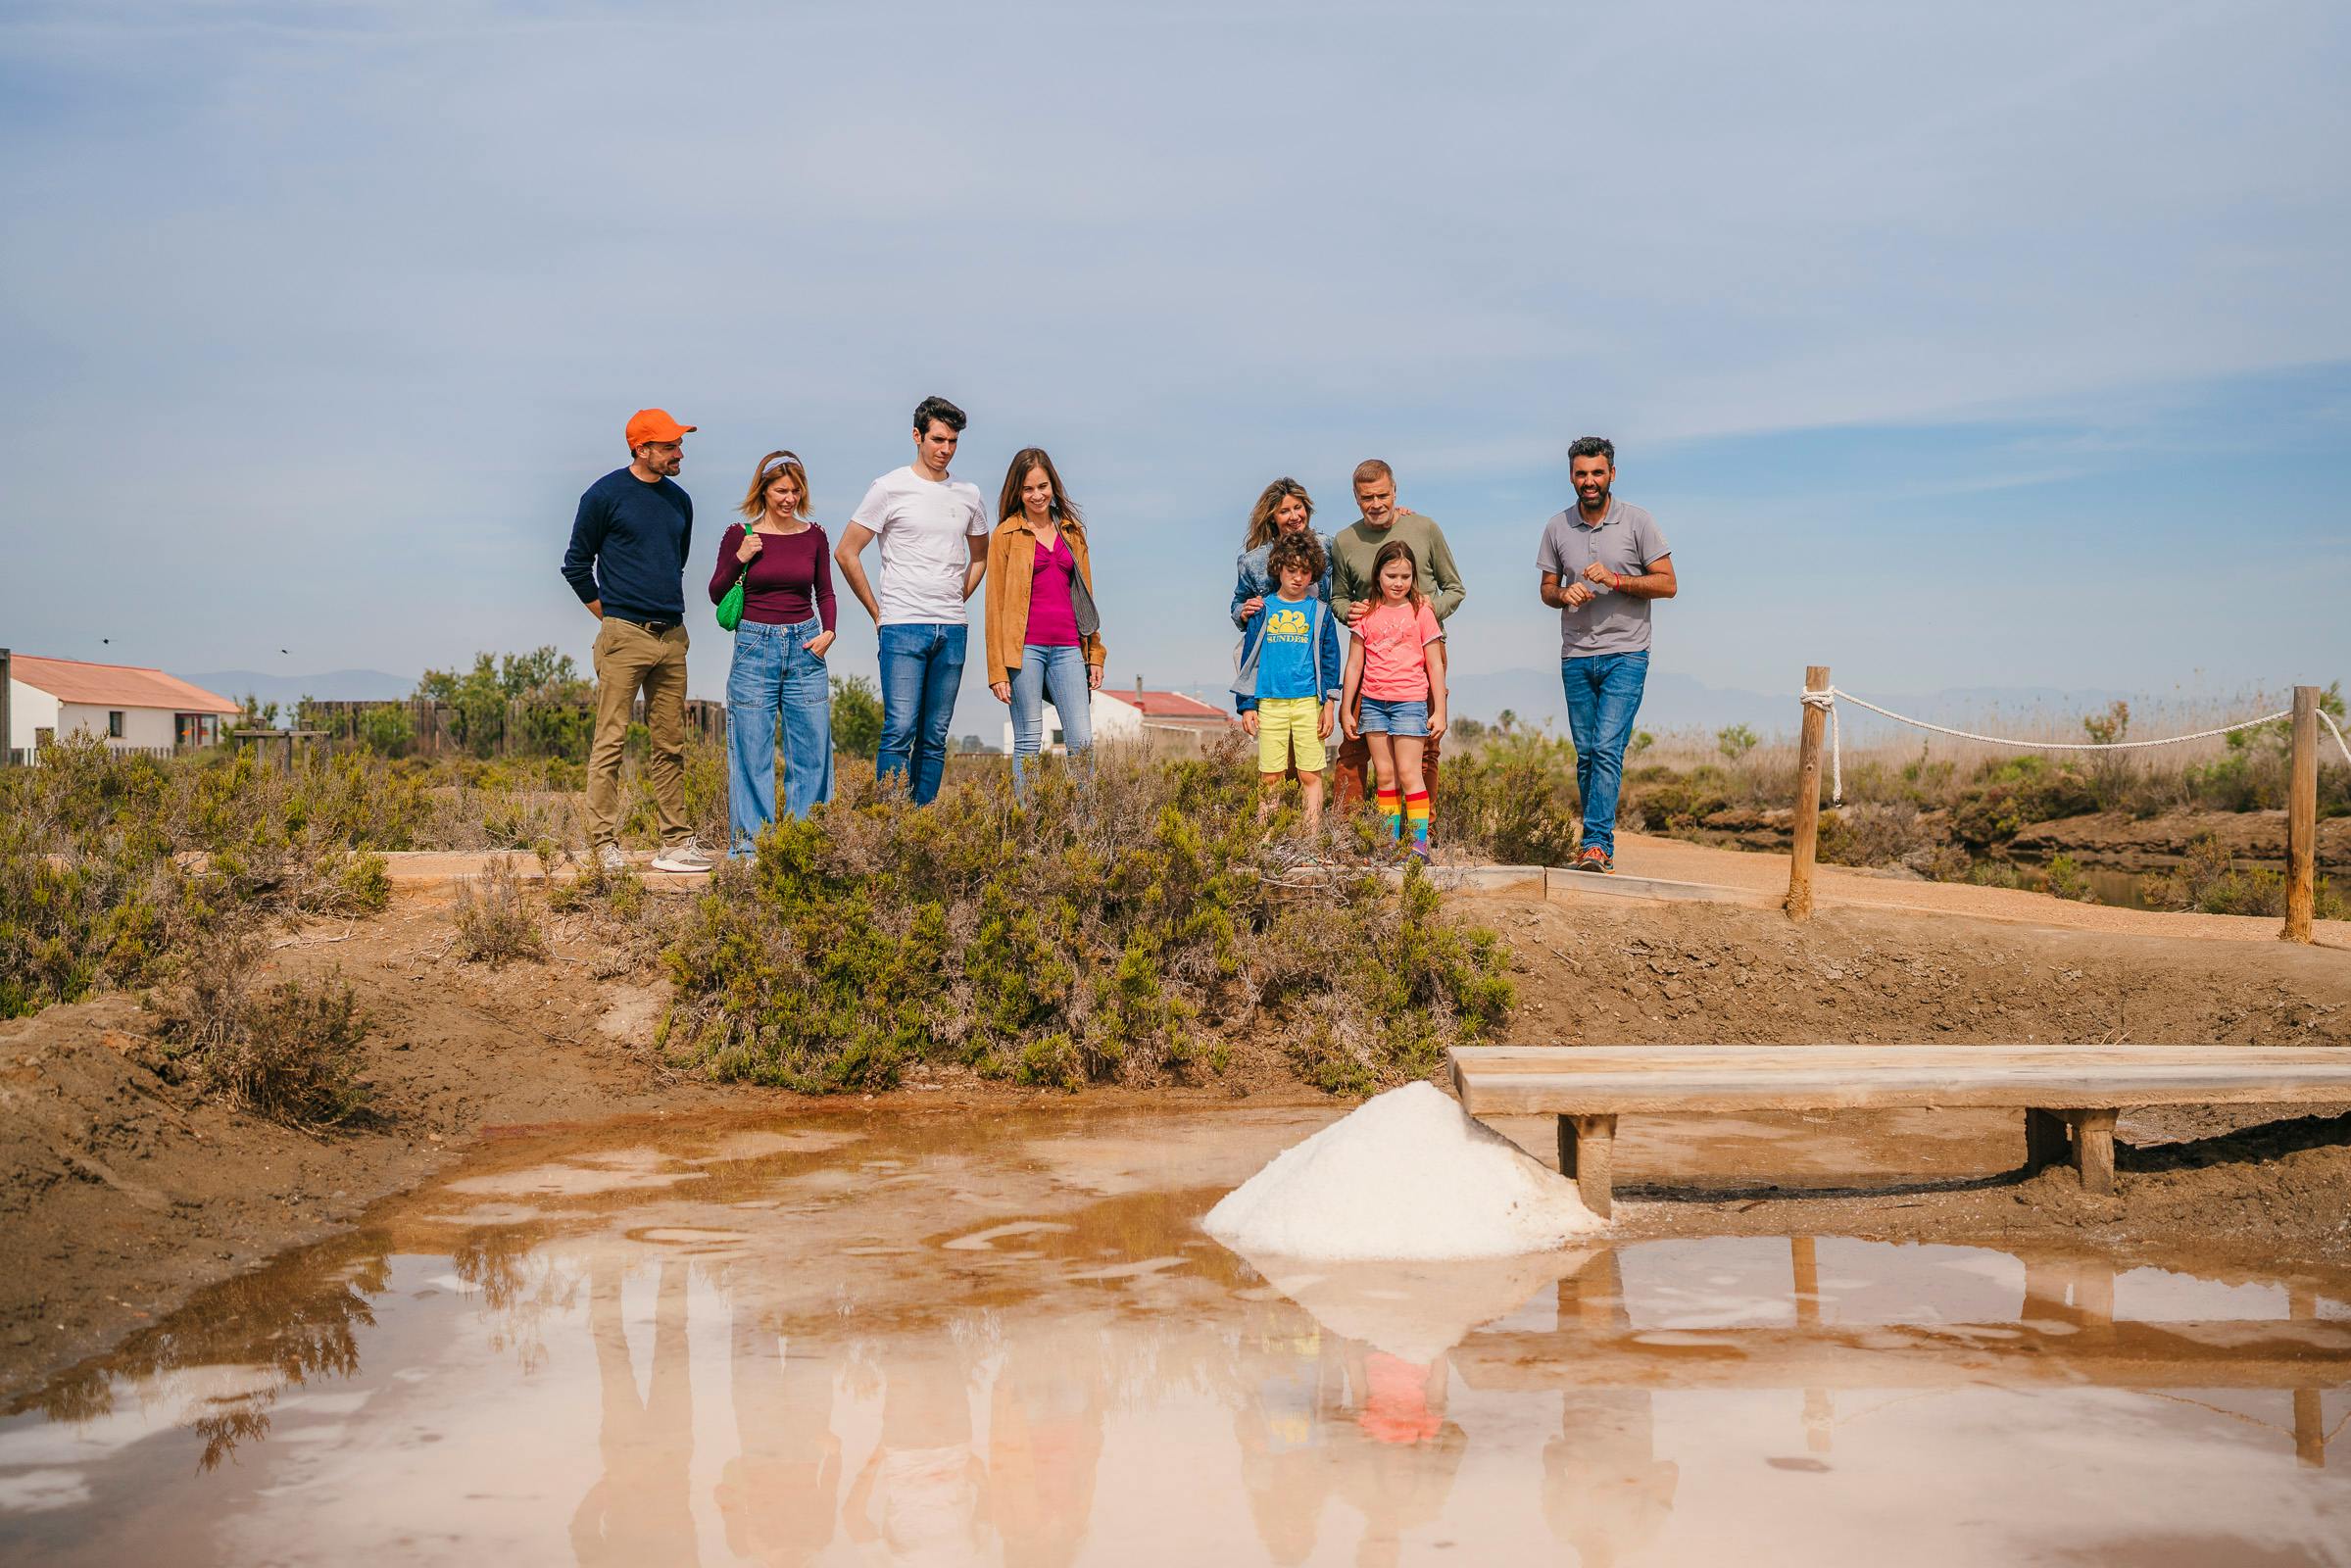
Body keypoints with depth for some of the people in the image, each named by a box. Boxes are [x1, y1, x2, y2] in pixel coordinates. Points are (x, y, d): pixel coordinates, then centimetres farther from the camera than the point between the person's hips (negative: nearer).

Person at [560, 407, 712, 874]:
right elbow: (577, 564, 3)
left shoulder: (679, 500, 14)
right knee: (610, 742, -7)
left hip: (673, 637, 6)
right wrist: (610, 616, 1)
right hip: (624, 636, -6)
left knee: (670, 746, 7)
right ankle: (604, 845, -5)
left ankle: (675, 843, 11)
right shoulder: (605, 495, -3)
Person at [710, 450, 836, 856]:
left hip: (805, 649, 2)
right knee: (752, 752, 0)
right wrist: (740, 559, -12)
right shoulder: (740, 535, -1)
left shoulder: (813, 536, 5)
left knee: (812, 749, 3)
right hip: (755, 648, -2)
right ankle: (749, 843, 8)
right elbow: (716, 594, 3)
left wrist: (828, 631, -3)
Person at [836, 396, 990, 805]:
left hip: (952, 631, 5)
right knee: (900, 730, -13)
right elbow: (846, 554, 1)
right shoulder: (891, 488, -2)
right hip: (903, 628, -5)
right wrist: (876, 612, 2)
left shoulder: (968, 495, 12)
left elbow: (980, 555, 28)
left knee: (935, 737, 6)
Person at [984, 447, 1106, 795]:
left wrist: (1095, 654, 12)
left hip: (1067, 648, 3)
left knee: (1082, 741, -4)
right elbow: (995, 604, 1)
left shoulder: (1072, 530, 15)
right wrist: (997, 670, -4)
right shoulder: (1007, 534, 3)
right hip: (1025, 647, -3)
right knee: (1029, 742, -1)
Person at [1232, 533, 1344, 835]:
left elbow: (1330, 660, 8)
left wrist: (1329, 702, -2)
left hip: (1308, 703, -1)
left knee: (1310, 776, -1)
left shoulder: (1320, 612, 7)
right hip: (1269, 703, 1)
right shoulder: (1263, 610, 8)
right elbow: (1249, 658, 11)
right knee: (1269, 778, 2)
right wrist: (1247, 705, 5)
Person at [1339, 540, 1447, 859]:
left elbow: (1435, 665, 3)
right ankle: (1389, 843, 8)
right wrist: (1346, 710, 10)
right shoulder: (1366, 614, 7)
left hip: (1409, 701, -3)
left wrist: (1439, 711, 0)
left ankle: (1420, 842, -5)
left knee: (1408, 772, -8)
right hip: (1373, 701, 3)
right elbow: (1354, 664, 10)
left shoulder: (1421, 612, 1)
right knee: (1385, 775, 5)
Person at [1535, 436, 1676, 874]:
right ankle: (1601, 845, 14)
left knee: (1607, 748, -15)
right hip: (1576, 656, 4)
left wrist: (1615, 580, -16)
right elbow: (1547, 588, 15)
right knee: (1585, 754, 6)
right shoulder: (1557, 527, 8)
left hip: (1625, 655, -4)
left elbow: (1668, 584, -3)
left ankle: (1596, 845, -18)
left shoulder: (1637, 522, -2)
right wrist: (1564, 594, -8)